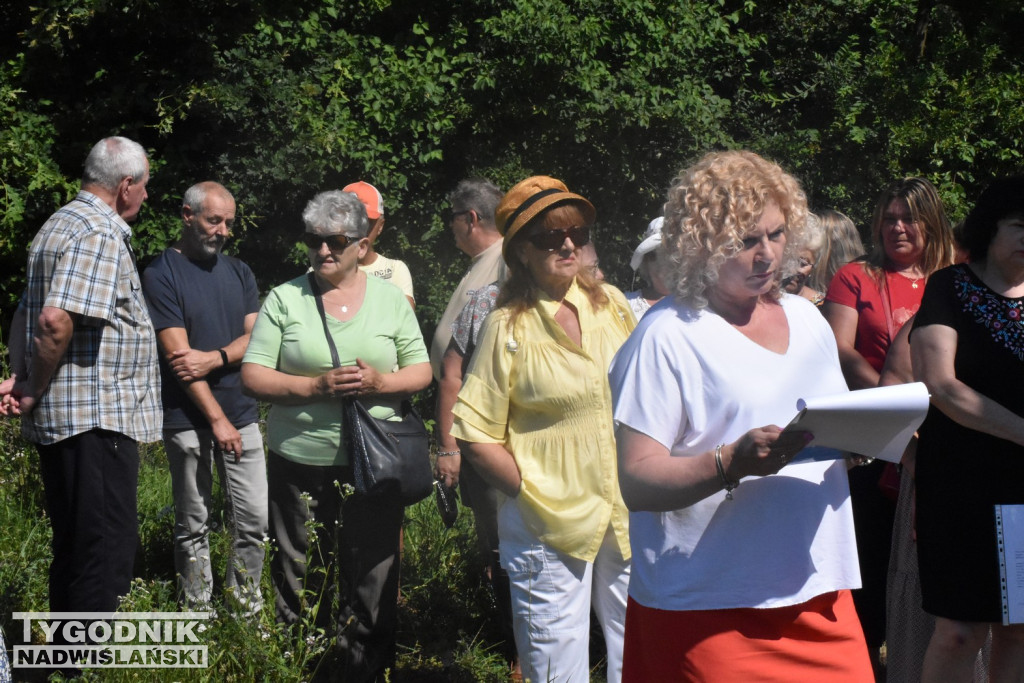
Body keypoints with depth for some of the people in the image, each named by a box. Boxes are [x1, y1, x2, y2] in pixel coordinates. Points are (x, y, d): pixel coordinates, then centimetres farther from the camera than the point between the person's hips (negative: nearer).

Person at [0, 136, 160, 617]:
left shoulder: (62, 224, 19)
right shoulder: (101, 232, -15)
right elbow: (56, 319, -26)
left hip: (59, 417, 10)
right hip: (96, 418, -10)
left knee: (74, 547, 16)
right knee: (109, 550, -6)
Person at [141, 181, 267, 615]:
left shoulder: (238, 272, 13)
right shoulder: (162, 275, -5)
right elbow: (178, 353, -11)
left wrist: (214, 359, -15)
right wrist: (217, 419, -14)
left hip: (241, 415, 5)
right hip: (188, 420, -4)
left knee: (254, 520, 2)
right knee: (193, 526, 4)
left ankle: (247, 609, 15)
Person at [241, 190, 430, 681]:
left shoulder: (390, 299, 6)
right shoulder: (283, 299, 2)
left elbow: (421, 371, 8)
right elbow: (252, 377, -2)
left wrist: (380, 383, -14)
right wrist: (316, 387, -17)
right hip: (300, 461, -1)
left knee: (373, 579, 4)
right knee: (299, 580, 6)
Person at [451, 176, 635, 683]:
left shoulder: (612, 304, 7)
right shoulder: (508, 326, -5)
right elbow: (476, 436, -5)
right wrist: (531, 492, -10)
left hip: (627, 517, 4)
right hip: (549, 526, -4)